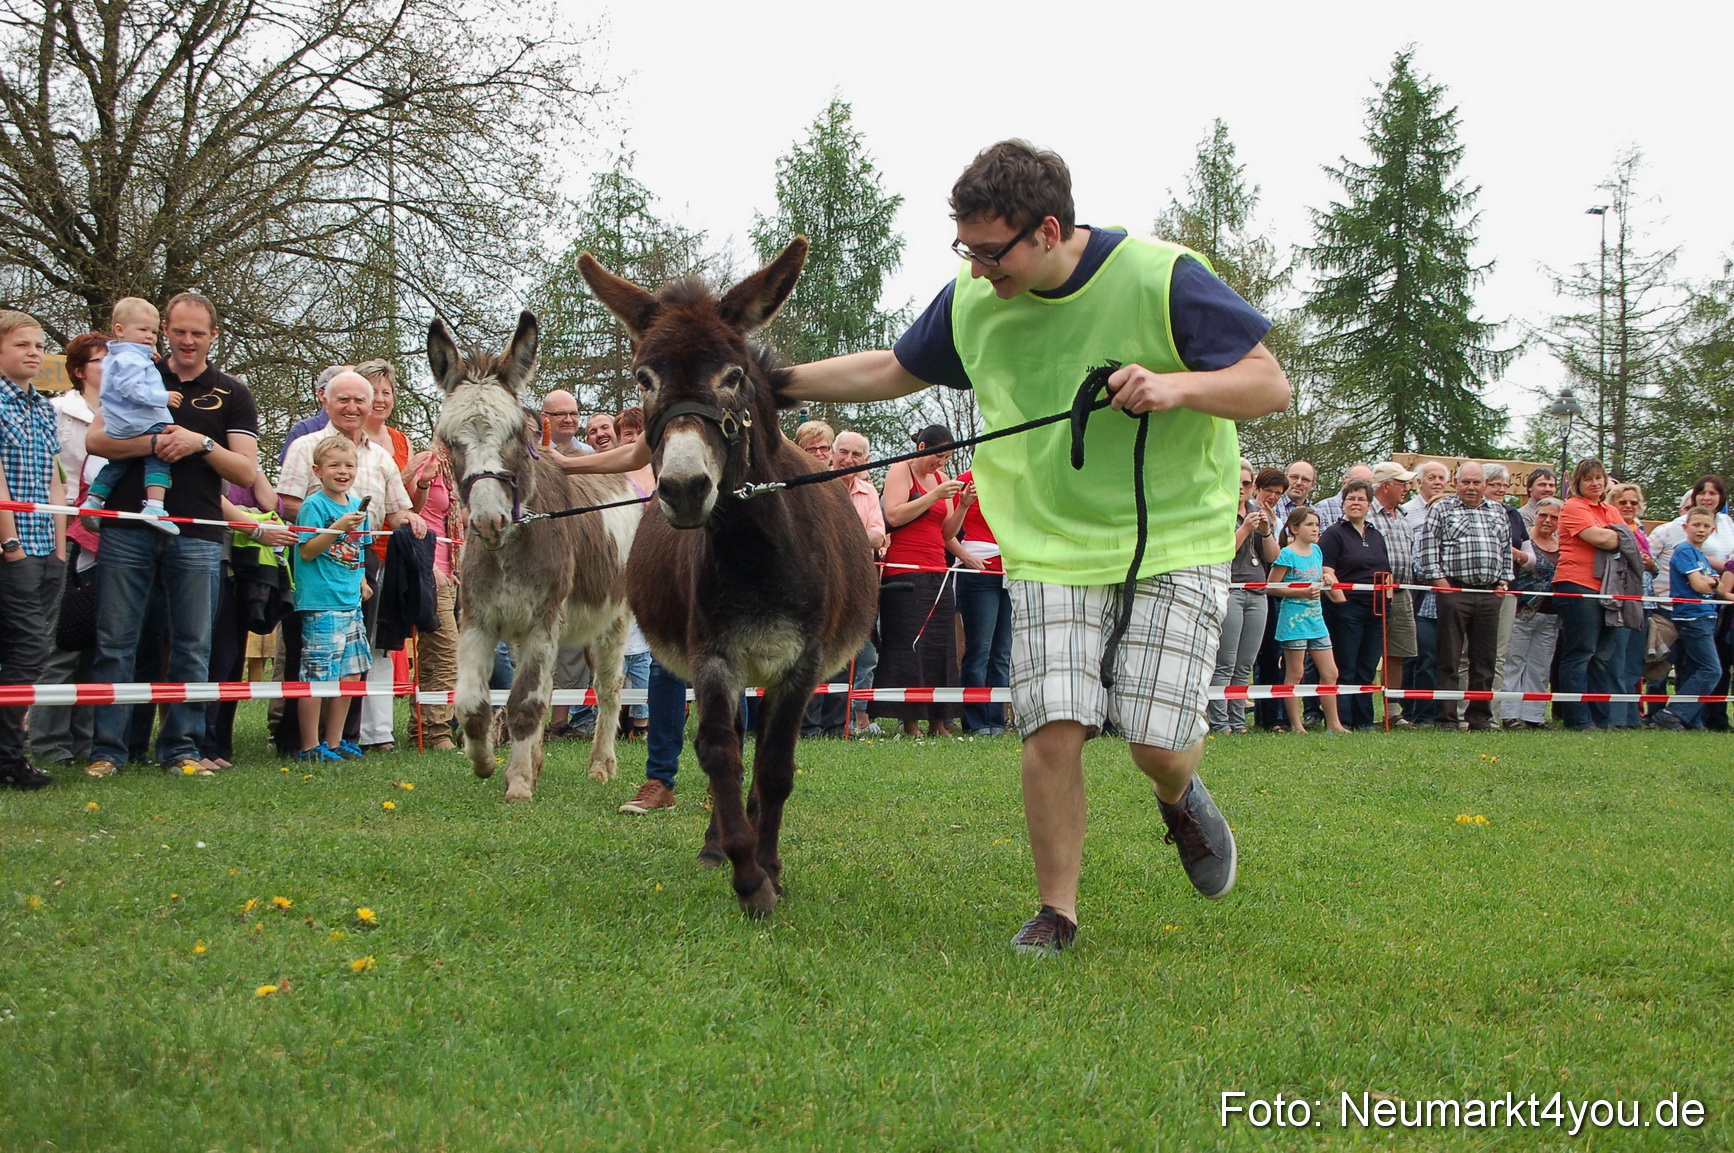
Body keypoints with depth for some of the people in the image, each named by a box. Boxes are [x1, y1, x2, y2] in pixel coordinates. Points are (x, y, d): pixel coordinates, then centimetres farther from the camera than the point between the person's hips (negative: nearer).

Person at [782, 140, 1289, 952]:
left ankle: (1180, 798, 30)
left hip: (1176, 541, -3)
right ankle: (1056, 911, 7)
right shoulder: (972, 301, 2)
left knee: (1156, 739, -8)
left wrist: (1180, 385, -26)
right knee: (1052, 728, -10)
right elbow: (893, 371, 20)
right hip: (1050, 549, 3)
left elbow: (1271, 384, -8)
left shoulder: (1161, 278, -12)